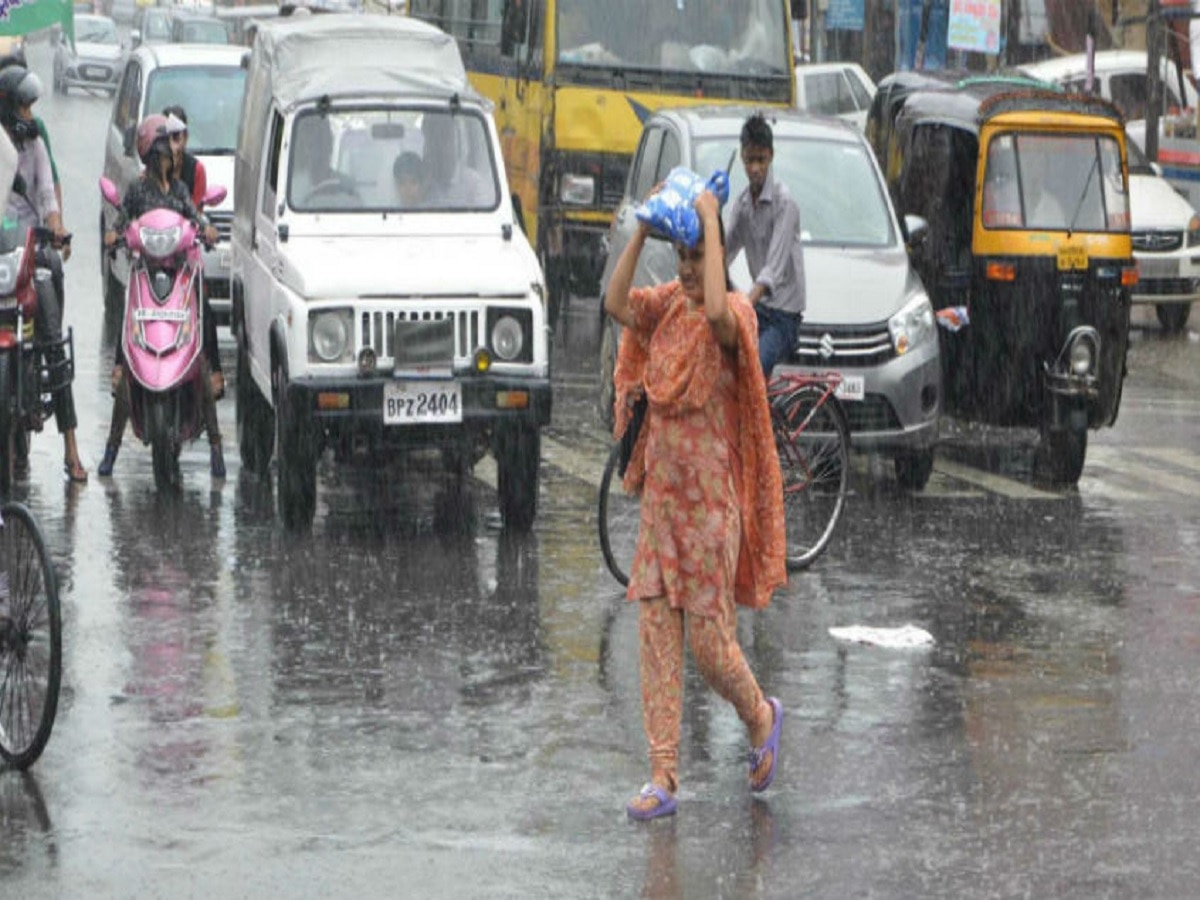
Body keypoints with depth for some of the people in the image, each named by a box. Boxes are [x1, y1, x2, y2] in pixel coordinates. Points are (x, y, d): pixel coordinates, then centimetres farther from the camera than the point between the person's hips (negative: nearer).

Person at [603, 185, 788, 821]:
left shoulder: (734, 314, -11)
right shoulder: (667, 306, 6)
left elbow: (717, 312, -35)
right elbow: (616, 304, -11)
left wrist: (711, 222, -27)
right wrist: (643, 229, -14)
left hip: (709, 505, -6)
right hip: (660, 500, 6)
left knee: (711, 642, -1)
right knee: (656, 636, 2)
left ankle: (761, 717, 30)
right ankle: (662, 777, 4)